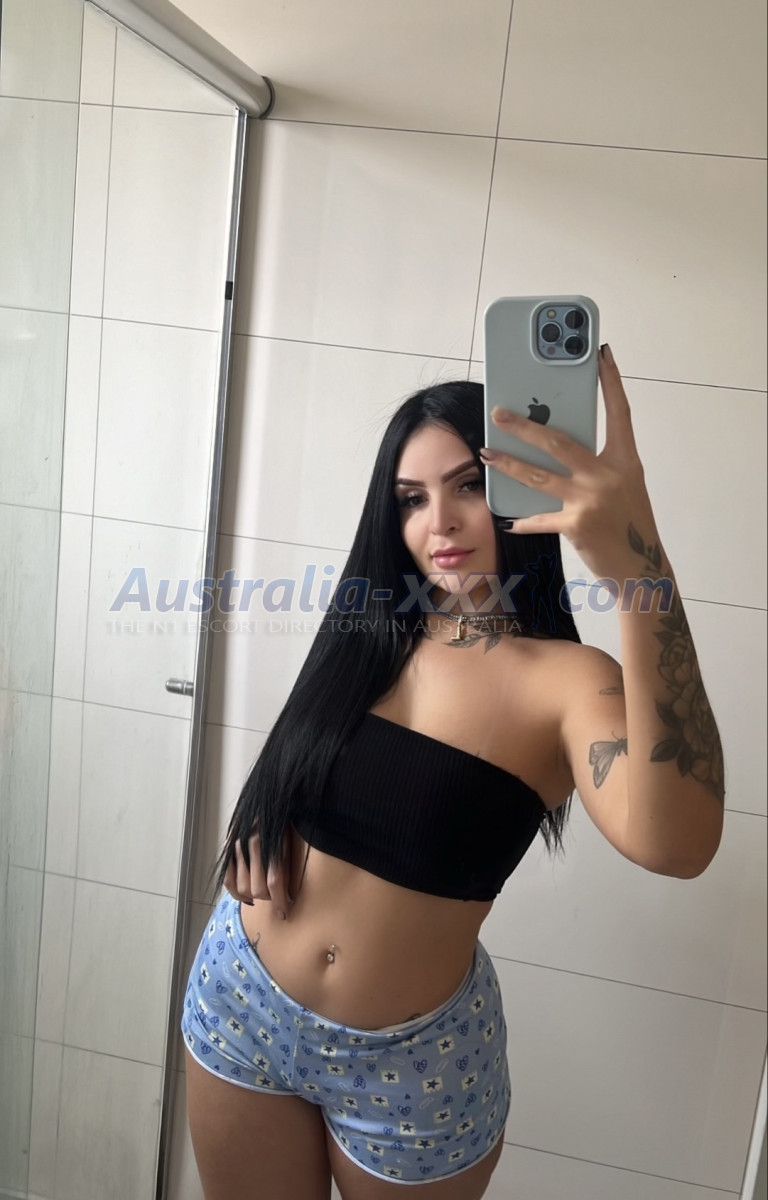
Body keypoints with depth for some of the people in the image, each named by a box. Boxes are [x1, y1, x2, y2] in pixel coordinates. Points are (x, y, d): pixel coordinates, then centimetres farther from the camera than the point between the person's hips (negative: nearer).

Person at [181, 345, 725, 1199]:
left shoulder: (567, 678, -20)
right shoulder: (367, 634, -3)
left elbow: (671, 842, -41)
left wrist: (639, 566, -50)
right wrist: (261, 824, -8)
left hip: (413, 1057, -3)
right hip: (240, 997, 4)